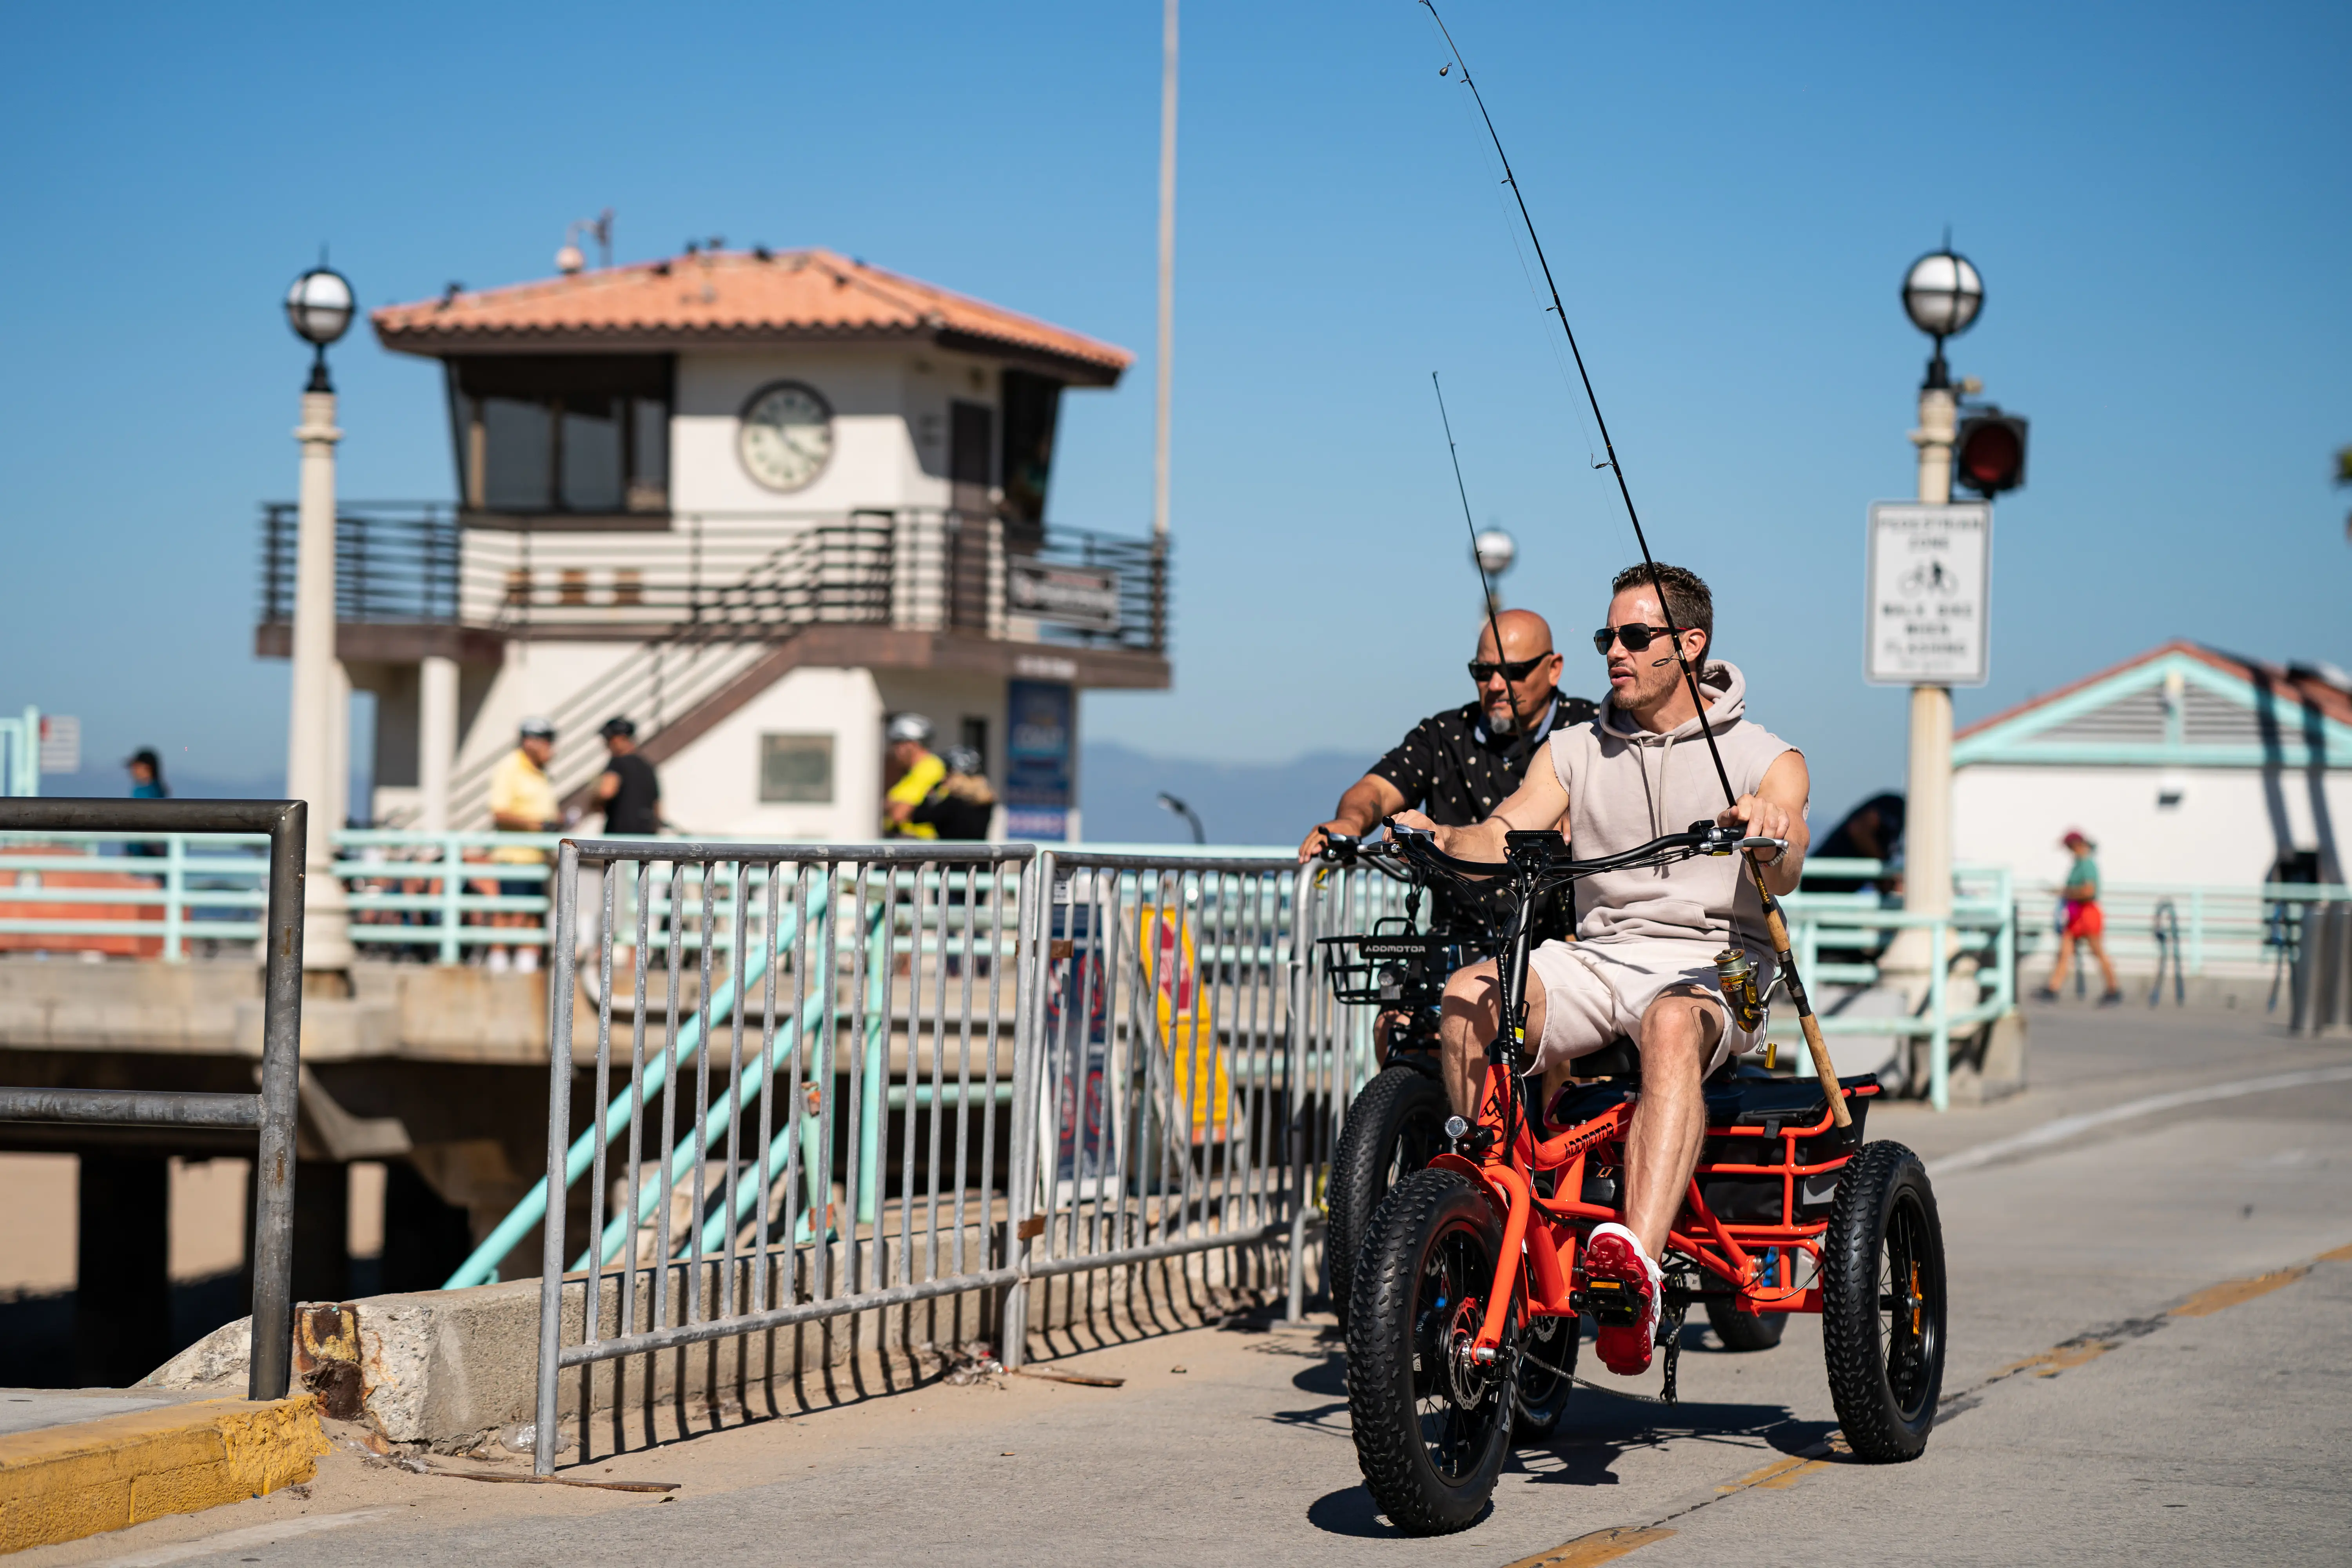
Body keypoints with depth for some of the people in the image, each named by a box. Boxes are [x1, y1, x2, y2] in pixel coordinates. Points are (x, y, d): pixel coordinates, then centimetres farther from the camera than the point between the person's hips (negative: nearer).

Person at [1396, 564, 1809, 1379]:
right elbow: (1499, 838, 4)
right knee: (1469, 995, -27)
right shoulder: (1575, 753, 17)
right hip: (1598, 957, 4)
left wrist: (1770, 833, -37)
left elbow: (1782, 876, -13)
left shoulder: (1763, 760, 4)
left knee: (1671, 1026, -40)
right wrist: (1435, 837, -19)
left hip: (1713, 968, -4)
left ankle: (1635, 1260, -57)